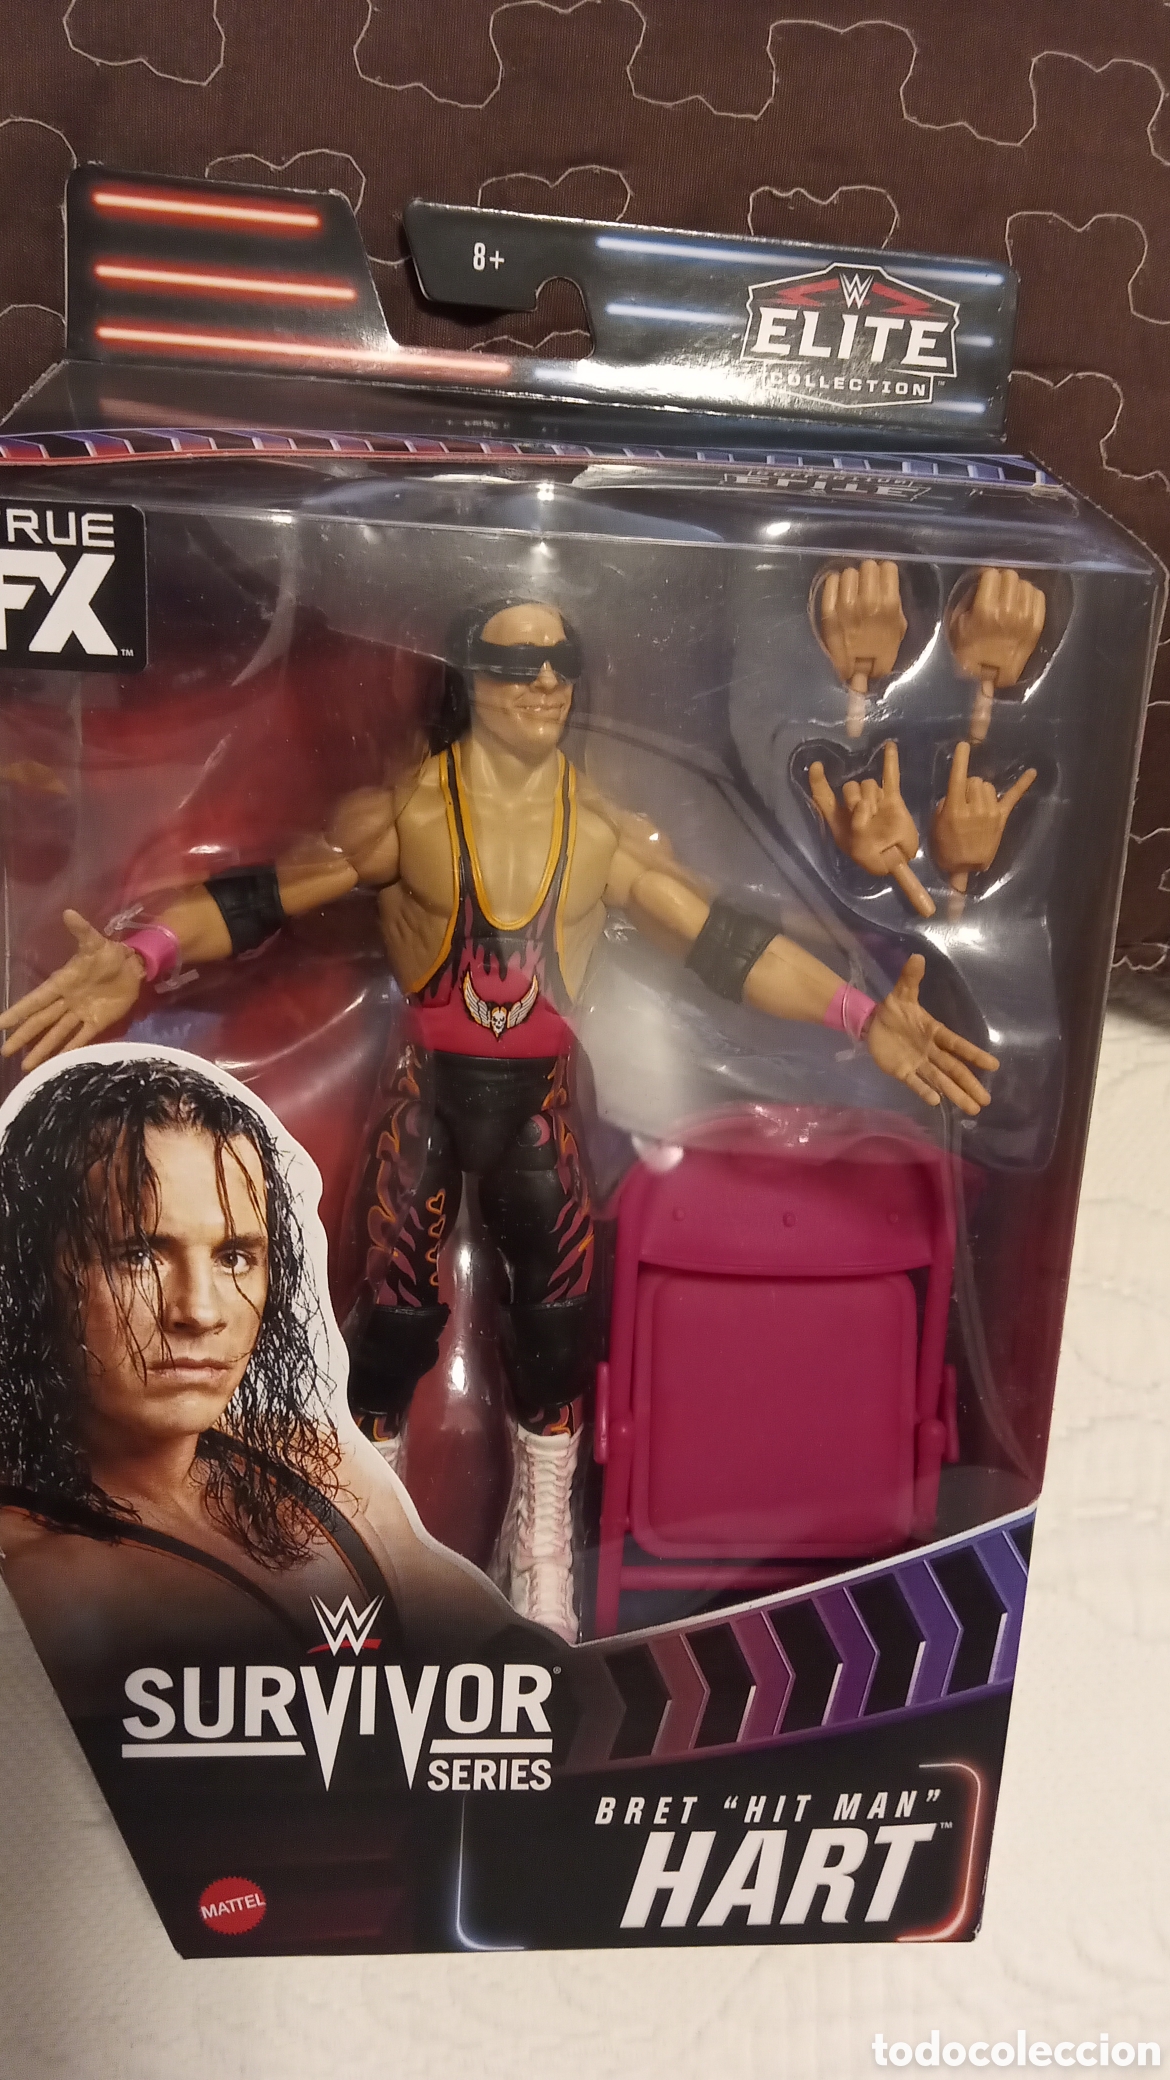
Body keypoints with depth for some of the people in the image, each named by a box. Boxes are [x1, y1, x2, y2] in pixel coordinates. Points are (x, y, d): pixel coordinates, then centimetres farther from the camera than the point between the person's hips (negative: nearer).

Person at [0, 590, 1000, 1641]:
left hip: (542, 1100, 2)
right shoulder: (404, 810, -12)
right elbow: (260, 893, -21)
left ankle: (543, 1555, 29)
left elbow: (729, 941, -8)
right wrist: (138, 957, -39)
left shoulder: (611, 829, -5)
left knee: (559, 1330, 6)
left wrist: (862, 1015, -20)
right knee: (397, 1325, 1)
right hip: (427, 1093, -2)